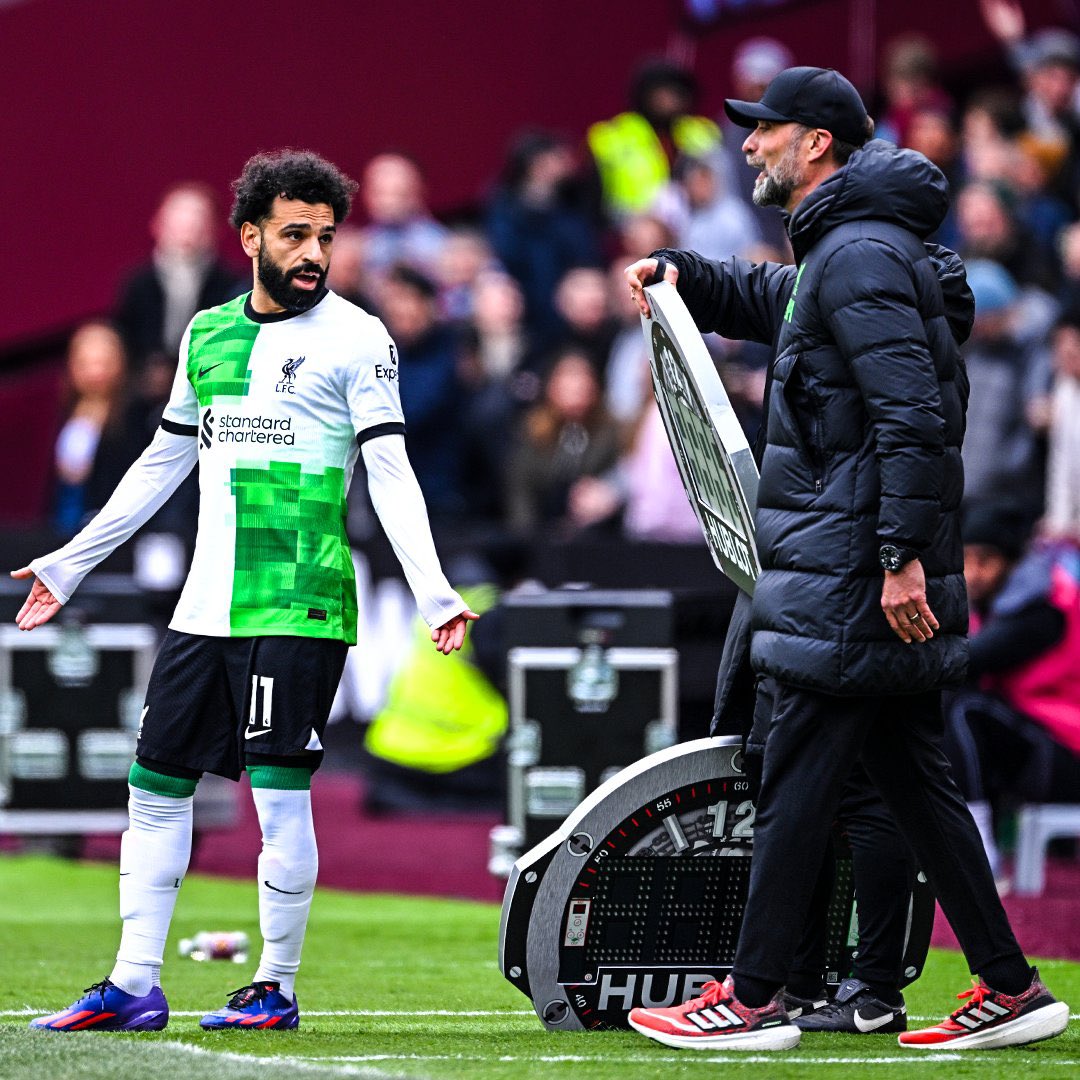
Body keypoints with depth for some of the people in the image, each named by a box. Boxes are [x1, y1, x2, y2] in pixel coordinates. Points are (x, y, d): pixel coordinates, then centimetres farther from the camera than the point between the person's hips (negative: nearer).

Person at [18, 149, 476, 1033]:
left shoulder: (357, 338, -3)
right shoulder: (208, 333, 14)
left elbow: (391, 476, -8)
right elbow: (163, 463, 24)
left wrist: (434, 594, -20)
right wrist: (68, 563, 27)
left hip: (300, 609, -6)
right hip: (205, 608, 6)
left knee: (279, 792, -8)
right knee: (156, 786, 7)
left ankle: (277, 989, 4)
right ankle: (135, 987, 13)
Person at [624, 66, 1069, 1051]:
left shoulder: (861, 257, -14)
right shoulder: (839, 252, 19)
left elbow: (912, 415, -23)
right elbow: (767, 300, 41)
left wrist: (902, 556, -26)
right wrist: (681, 274, 22)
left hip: (850, 575, -10)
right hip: (885, 576, 10)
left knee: (795, 777, -6)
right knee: (912, 778, 11)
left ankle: (752, 999, -2)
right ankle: (1011, 990, 11)